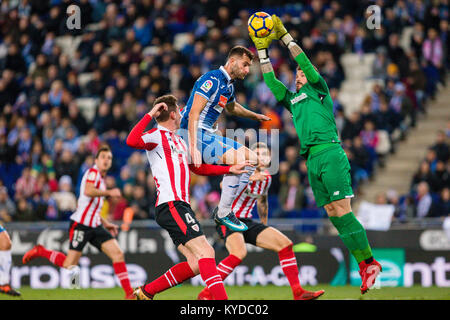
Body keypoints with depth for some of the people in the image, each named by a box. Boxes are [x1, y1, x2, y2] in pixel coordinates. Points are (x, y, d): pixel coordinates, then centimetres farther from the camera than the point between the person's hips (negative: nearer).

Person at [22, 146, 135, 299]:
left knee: (118, 254, -9)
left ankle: (129, 293, -9)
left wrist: (105, 223, 26)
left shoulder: (101, 178, 22)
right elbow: (88, 191, -28)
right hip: (81, 225, -8)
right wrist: (108, 192, -20)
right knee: (69, 266, -8)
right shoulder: (93, 172, -6)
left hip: (95, 226, 8)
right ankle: (40, 251, 15)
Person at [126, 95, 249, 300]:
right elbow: (132, 141, -24)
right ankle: (221, 299, -28)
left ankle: (146, 291, 12)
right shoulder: (157, 135, -2)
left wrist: (230, 169, 32)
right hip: (171, 205, -10)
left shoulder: (178, 140, 26)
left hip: (180, 206, 10)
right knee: (205, 252, -19)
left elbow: (198, 168, 37)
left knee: (196, 265, 3)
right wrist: (149, 115, -20)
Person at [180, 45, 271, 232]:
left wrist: (255, 116, 52)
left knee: (251, 159, 9)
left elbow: (232, 107, 39)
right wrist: (193, 147, -32)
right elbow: (193, 113, -24)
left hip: (207, 135, 10)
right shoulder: (212, 79, -16)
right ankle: (223, 213, -14)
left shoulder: (228, 85, 15)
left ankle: (224, 209, 7)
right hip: (194, 134, -10)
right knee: (236, 159, -24)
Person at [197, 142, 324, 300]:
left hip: (246, 221, 8)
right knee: (239, 252, -34)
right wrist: (249, 178, -44)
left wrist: (264, 226, 30)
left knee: (285, 244, -2)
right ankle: (205, 294, -25)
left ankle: (298, 293, 3)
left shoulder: (267, 177, 7)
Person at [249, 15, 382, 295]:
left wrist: (285, 36, 2)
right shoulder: (293, 100, 26)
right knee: (333, 215, 0)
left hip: (330, 153, -7)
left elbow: (305, 63, -1)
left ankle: (369, 261, -13)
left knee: (343, 211, -14)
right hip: (312, 160, 7)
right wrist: (263, 51, 25)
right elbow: (271, 82, 28)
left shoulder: (319, 90, 10)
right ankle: (364, 265, 1)